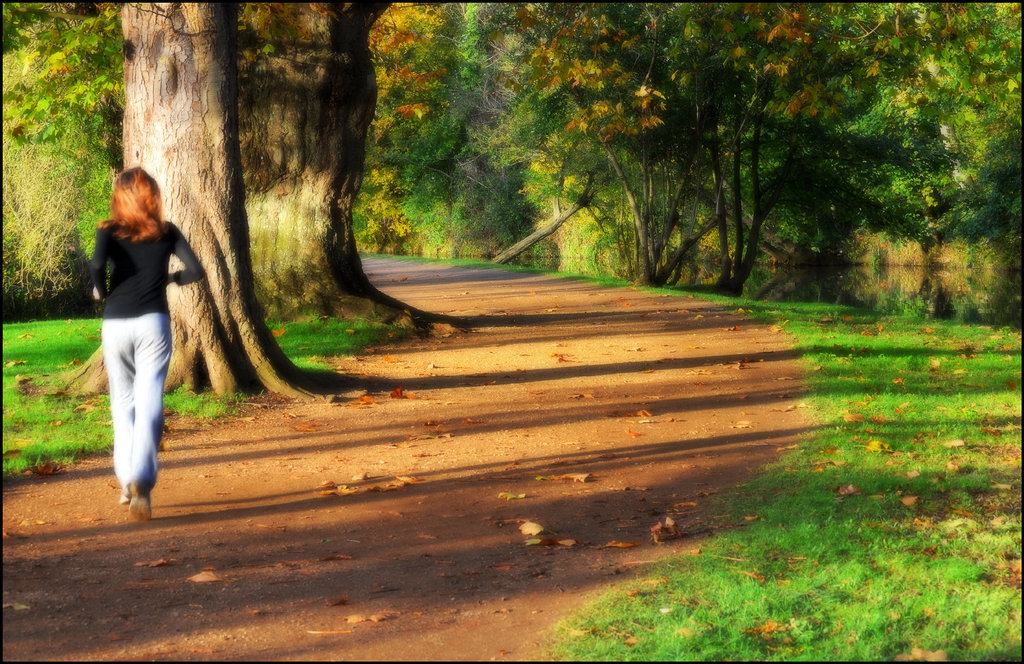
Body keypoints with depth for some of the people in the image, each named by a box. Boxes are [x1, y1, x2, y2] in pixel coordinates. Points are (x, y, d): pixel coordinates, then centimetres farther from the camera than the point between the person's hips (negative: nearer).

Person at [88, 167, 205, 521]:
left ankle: (127, 480, 18)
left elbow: (97, 264, -16)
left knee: (123, 402, 15)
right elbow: (196, 270, -1)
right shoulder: (167, 233, 7)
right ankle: (141, 481, -24)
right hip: (154, 323, -1)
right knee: (149, 404, -7)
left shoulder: (109, 231, 3)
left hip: (115, 324, 1)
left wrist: (99, 289, 3)